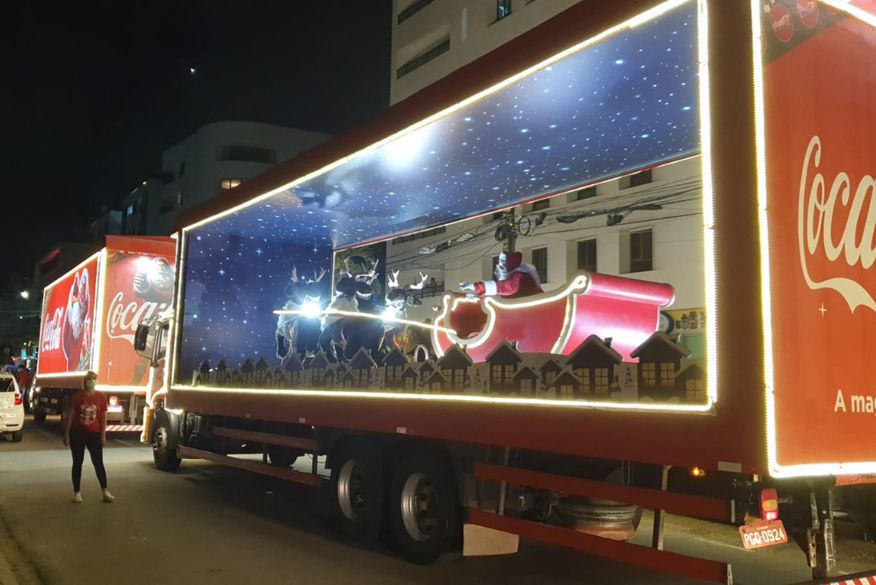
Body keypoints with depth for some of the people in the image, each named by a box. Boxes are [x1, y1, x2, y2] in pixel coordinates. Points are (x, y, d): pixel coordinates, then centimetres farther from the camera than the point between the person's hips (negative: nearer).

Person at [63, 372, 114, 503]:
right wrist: (66, 434, -6)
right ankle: (77, 492, 14)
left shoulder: (101, 397, -2)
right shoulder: (77, 396, -5)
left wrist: (103, 435, -2)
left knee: (98, 462, 0)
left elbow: (103, 417, 1)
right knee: (78, 462, 6)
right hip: (77, 433, 0)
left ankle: (105, 492, 2)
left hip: (94, 434, 0)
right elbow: (70, 416, -3)